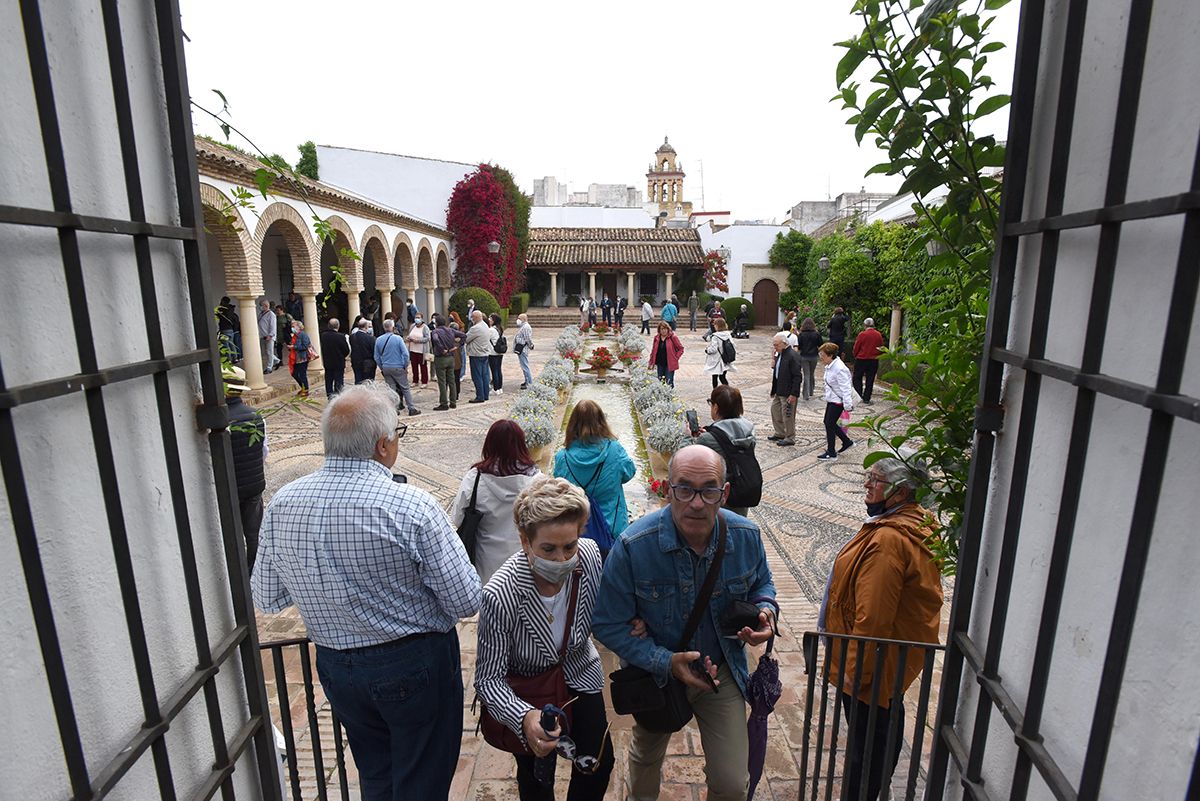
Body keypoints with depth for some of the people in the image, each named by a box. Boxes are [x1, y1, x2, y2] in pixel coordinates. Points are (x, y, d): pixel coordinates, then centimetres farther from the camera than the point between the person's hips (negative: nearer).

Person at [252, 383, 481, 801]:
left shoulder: (281, 504, -11)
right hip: (414, 664, -5)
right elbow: (467, 601, -20)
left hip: (335, 668, 5)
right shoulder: (412, 506, -27)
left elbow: (267, 598, 3)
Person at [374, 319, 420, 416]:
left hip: (386, 369, 4)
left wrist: (381, 368, 16)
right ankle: (412, 408, 2)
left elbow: (377, 357, 8)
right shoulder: (398, 338, -10)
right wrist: (406, 366, -3)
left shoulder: (378, 340, 2)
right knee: (405, 388, 3)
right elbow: (405, 354, -13)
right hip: (398, 367, -4)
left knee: (391, 389, 10)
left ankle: (394, 409, 10)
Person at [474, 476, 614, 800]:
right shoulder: (500, 595, -37)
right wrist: (524, 718, -43)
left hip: (579, 673, 3)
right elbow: (488, 679, -26)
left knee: (599, 763, 9)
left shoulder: (589, 555, -24)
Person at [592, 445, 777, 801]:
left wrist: (764, 611, -18)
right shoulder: (633, 546, -31)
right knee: (645, 759, 29)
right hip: (656, 674, 0)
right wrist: (666, 663, -28)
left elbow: (762, 583, 4)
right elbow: (608, 624, -21)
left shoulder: (746, 537, -19)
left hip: (723, 670, 1)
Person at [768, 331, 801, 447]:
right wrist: (774, 390, 14)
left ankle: (790, 438, 16)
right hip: (779, 391, 9)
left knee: (787, 415, 1)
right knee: (775, 409, 18)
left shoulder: (793, 356, -19)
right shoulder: (779, 354, 9)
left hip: (788, 393, -9)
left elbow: (797, 377, -20)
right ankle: (780, 433, 33)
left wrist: (793, 394, -21)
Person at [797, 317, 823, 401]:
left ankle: (806, 394, -3)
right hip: (814, 356, 1)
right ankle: (810, 392, 28)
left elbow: (798, 347, -7)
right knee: (812, 374, 17)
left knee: (806, 375, 2)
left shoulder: (801, 335, -9)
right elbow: (821, 345, 0)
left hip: (804, 357, -1)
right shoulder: (816, 334, -6)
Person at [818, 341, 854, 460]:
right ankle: (847, 441, 31)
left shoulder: (839, 369, -25)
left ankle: (831, 453, 10)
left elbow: (845, 388, -24)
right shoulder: (829, 366, 4)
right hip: (831, 399, 10)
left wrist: (848, 405, -23)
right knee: (828, 422, 15)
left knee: (830, 424, -2)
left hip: (838, 401, -10)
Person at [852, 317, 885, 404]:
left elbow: (856, 348, -7)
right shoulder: (879, 335, 0)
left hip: (861, 360, -4)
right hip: (874, 361, 4)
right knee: (870, 380, 8)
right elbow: (881, 348, 8)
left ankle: (859, 397, 3)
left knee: (857, 378, 9)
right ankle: (866, 399, 10)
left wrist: (856, 357, 10)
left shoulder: (862, 335, -12)